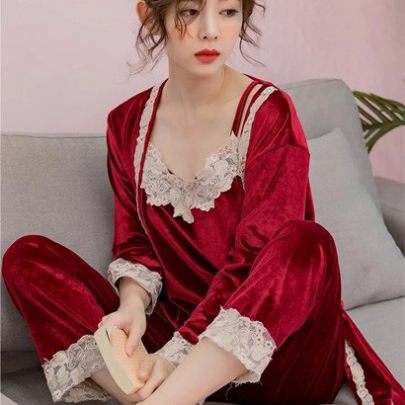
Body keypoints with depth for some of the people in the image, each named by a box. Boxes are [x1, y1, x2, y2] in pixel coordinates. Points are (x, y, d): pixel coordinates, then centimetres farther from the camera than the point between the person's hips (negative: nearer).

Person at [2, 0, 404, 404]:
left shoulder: (269, 113, -8)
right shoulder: (128, 123, 5)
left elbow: (253, 260, -15)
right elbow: (134, 242, 8)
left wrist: (179, 352, -25)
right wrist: (133, 305, -15)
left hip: (274, 352, -3)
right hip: (176, 334, 4)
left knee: (306, 242, -34)